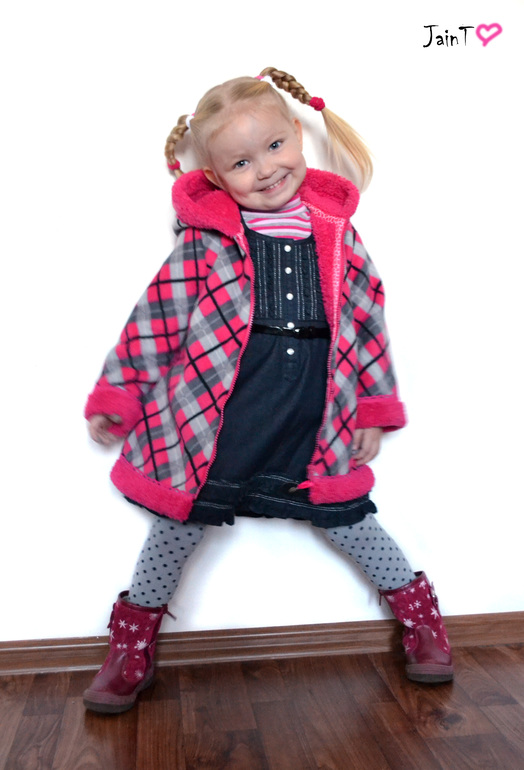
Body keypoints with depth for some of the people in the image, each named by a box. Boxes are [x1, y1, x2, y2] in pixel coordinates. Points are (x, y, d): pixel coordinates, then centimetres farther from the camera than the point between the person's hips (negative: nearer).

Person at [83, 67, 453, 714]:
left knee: (345, 515, 12)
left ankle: (419, 615, 37)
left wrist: (374, 408, 9)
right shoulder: (204, 239, -5)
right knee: (183, 517, 9)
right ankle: (133, 646, 31)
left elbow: (366, 316, 10)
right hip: (215, 420, -1)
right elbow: (156, 319, 1)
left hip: (315, 419, 2)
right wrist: (115, 395, 5)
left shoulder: (335, 230, 3)